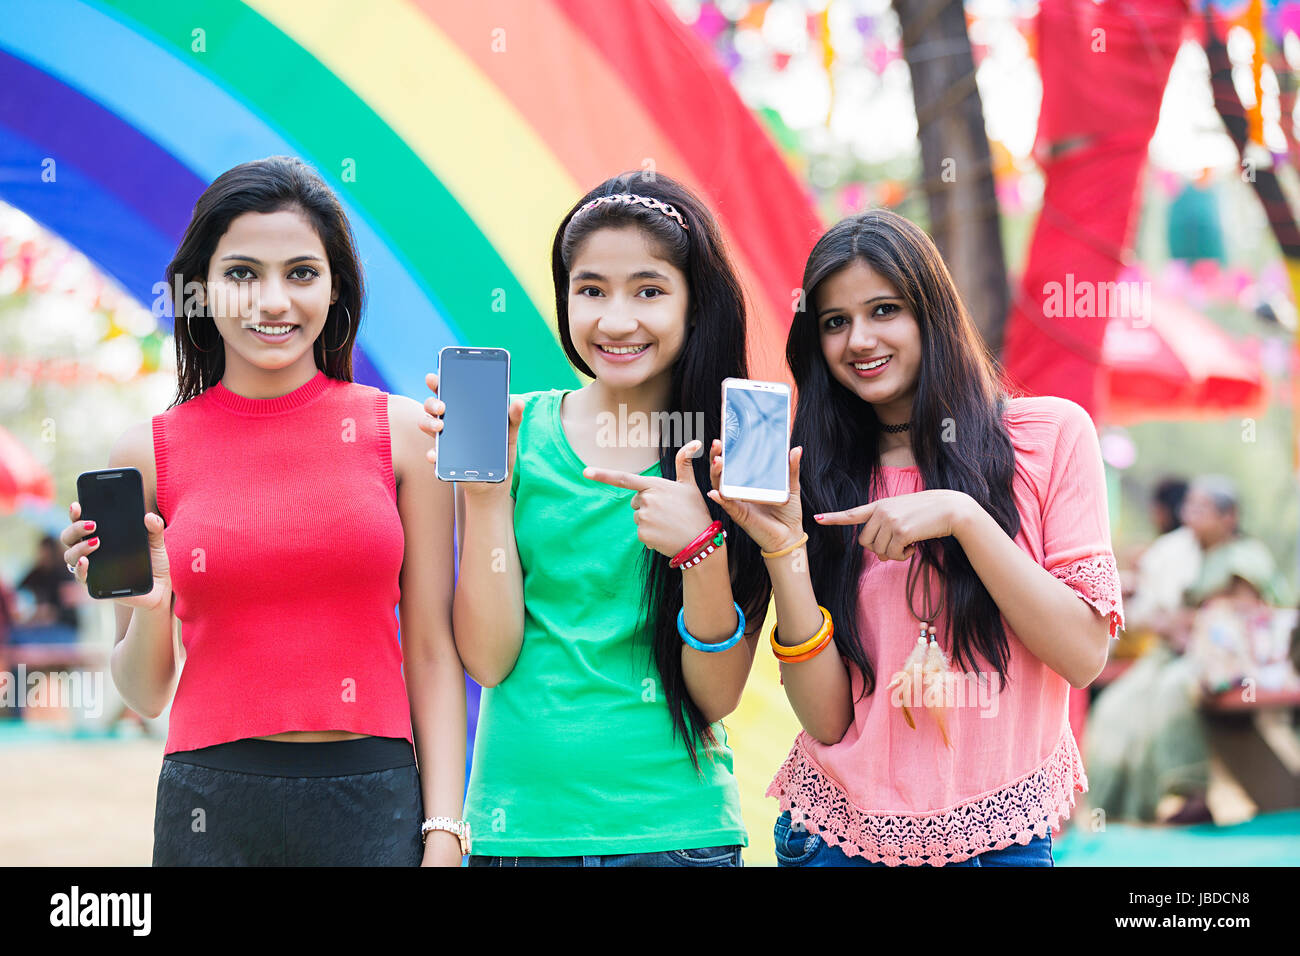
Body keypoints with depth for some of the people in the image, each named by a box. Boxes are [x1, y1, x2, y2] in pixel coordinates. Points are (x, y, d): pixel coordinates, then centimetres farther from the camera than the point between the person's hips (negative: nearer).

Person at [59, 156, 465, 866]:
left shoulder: (401, 430, 1)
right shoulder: (148, 453, 2)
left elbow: (432, 650, 3)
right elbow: (145, 694, 9)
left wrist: (444, 834, -3)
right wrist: (149, 607, -11)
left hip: (376, 806, 0)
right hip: (213, 805, 1)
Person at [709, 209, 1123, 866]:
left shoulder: (1049, 436, -4)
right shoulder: (817, 476, 0)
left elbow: (1084, 655, -12)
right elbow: (826, 719, -6)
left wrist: (962, 514, -19)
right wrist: (783, 547, -17)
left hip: (1002, 835, -1)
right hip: (842, 833, 1)